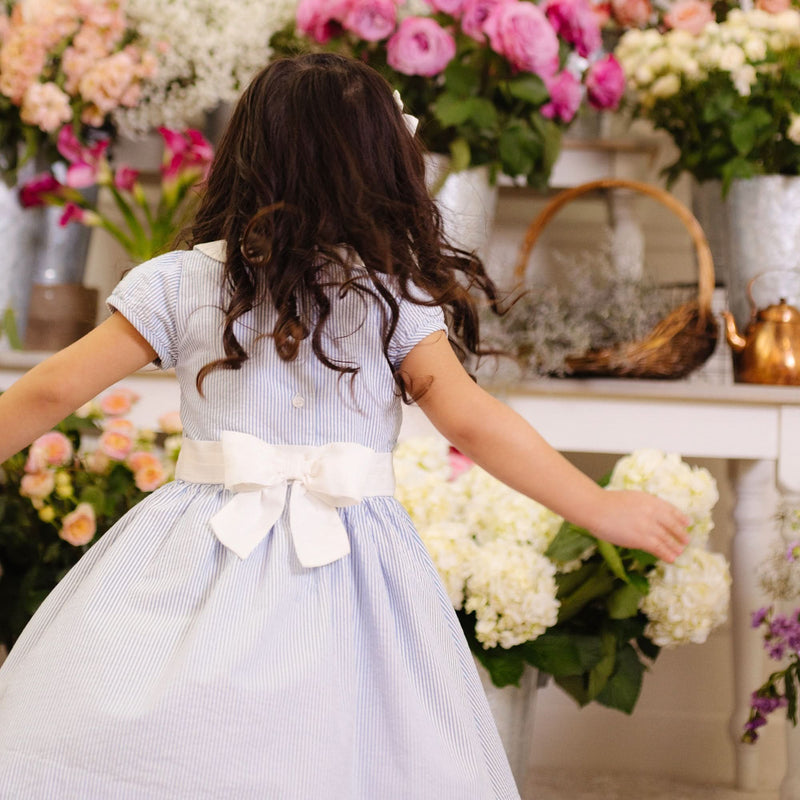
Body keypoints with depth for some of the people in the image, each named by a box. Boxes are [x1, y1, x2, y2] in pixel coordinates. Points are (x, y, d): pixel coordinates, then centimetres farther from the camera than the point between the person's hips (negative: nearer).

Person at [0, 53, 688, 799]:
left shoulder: (180, 281, 4)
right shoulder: (394, 292, 1)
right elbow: (469, 419, -4)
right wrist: (602, 508, 3)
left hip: (204, 552, 0)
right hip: (343, 569, 0)